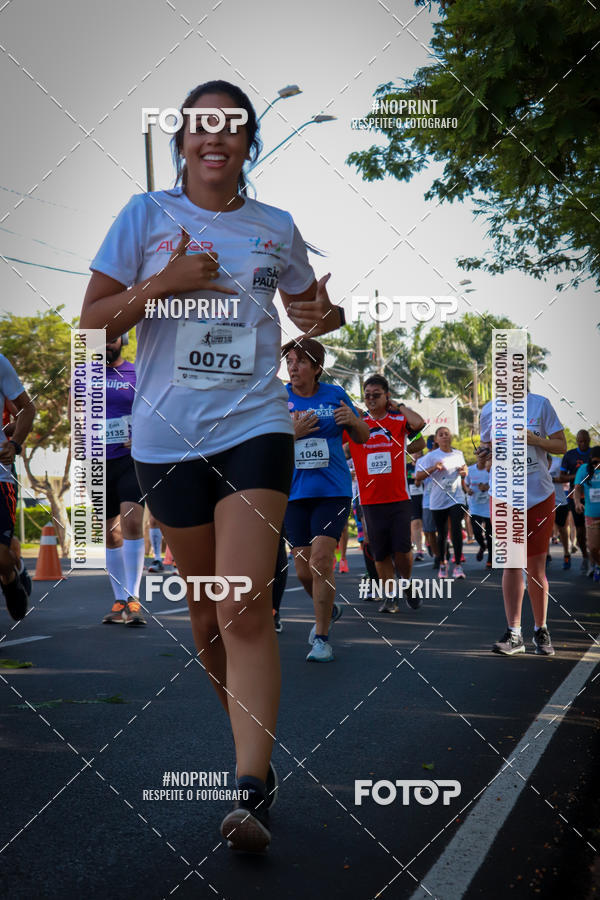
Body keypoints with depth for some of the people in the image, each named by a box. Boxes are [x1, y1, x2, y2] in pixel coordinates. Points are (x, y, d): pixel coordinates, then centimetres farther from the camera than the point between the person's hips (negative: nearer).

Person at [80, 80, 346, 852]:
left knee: (246, 609, -15)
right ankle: (251, 744, 33)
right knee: (206, 611, 10)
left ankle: (251, 791, -15)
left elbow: (309, 310, 25)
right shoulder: (146, 216, 5)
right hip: (166, 434, 1)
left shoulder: (276, 228, 10)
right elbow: (92, 319, 3)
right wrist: (164, 283, -12)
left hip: (253, 426, -1)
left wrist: (326, 316, 1)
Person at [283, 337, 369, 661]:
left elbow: (362, 437, 13)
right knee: (303, 570, 5)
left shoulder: (335, 394, 3)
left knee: (321, 559, -17)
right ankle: (328, 609, 37)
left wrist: (352, 421, -10)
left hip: (333, 490, -2)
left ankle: (321, 637, -7)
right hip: (294, 491, 2)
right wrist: (291, 433, -16)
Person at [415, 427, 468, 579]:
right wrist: (433, 468, -23)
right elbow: (418, 477, -8)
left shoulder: (458, 454, 9)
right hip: (438, 501, -1)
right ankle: (443, 564, 27)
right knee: (442, 534, 8)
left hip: (456, 498, 1)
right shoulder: (431, 456, -3)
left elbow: (464, 467, 28)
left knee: (456, 530, -14)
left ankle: (458, 565, -11)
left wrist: (464, 472, 3)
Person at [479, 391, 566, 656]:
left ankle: (541, 630, 17)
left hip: (539, 495, -1)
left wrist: (534, 439, -17)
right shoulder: (489, 411, 5)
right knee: (510, 564, 1)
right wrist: (487, 452, -8)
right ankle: (513, 633, 5)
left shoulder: (540, 404, -1)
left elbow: (561, 446, 1)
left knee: (536, 567, 2)